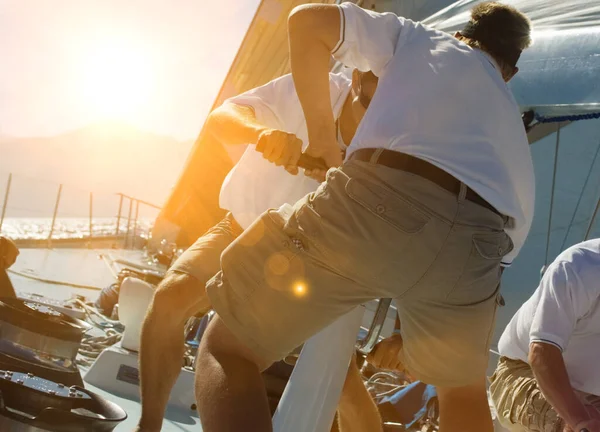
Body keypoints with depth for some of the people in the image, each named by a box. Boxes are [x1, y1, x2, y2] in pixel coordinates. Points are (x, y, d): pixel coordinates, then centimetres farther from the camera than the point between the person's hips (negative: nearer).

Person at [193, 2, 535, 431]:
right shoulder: (512, 119, 39)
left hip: (379, 197, -3)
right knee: (463, 389, 33)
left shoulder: (419, 38, 31)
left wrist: (323, 133, 26)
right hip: (474, 243, 4)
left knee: (227, 348, 9)